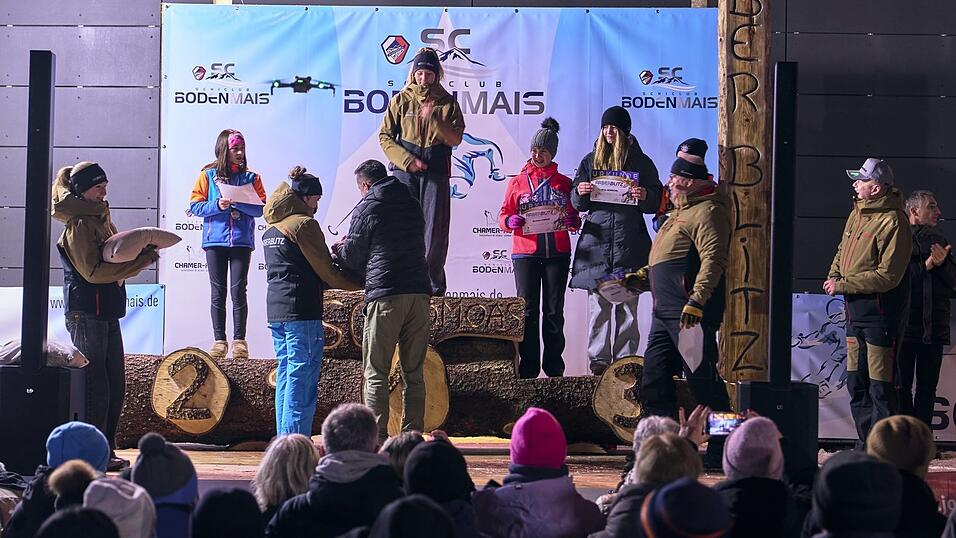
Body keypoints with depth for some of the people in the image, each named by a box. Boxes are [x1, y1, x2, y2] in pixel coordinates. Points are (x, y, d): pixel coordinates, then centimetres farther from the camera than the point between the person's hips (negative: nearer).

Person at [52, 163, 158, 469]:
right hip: (86, 314, -9)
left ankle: (105, 452, 17)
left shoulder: (100, 219, 18)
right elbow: (93, 271, -19)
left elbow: (115, 257, 21)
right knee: (96, 387, -8)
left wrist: (141, 255, 0)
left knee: (115, 387, 10)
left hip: (107, 314, 9)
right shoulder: (79, 224, -10)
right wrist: (141, 262, -19)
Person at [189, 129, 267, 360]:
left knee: (238, 291, -4)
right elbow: (195, 206, 1)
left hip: (242, 241, 0)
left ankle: (239, 340, 1)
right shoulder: (207, 175, 6)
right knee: (218, 292, 3)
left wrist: (239, 203, -16)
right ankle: (219, 340, 7)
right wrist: (217, 205, -15)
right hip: (215, 240, 0)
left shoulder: (251, 177, 8)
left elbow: (261, 208, 0)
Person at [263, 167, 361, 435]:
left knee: (285, 377, 12)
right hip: (302, 311, -8)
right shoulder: (304, 224, -8)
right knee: (302, 380, -7)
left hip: (275, 310, 8)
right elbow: (327, 272, -6)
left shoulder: (270, 229, 17)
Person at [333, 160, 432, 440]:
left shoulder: (366, 209, 0)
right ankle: (414, 433, 7)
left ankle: (376, 438, -7)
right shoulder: (412, 205, 16)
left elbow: (352, 258, 4)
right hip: (419, 293, 5)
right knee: (414, 372, 9)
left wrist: (340, 248, 28)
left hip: (384, 296, -5)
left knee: (376, 372, -1)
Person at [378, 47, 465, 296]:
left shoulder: (447, 103, 8)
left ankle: (433, 284, 0)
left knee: (435, 228, -4)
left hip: (436, 170, 0)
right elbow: (385, 136, 6)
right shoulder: (401, 100, 8)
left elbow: (455, 138, 0)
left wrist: (432, 120, -15)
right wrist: (408, 160, -6)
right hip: (404, 170, 0)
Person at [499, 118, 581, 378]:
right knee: (528, 311, -3)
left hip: (557, 253, 1)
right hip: (525, 253, 0)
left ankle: (554, 368, 6)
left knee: (554, 311, 3)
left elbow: (575, 218, 12)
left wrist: (572, 221, -11)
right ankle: (528, 369, -3)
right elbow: (503, 215, 7)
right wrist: (511, 221, -15)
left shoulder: (564, 183, 11)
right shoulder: (518, 182, 10)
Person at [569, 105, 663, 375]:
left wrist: (645, 196, -14)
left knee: (628, 306, 0)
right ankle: (598, 358, 1)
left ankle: (625, 359, 3)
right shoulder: (590, 161, 13)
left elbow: (658, 201, 7)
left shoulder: (640, 161, 8)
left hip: (630, 242, -1)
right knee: (597, 304, -2)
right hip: (597, 239, 1)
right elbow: (577, 203, 14)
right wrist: (580, 193, -9)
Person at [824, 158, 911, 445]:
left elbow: (887, 276, -21)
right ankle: (866, 441, 24)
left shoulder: (893, 222, -17)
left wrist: (842, 285, -18)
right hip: (855, 306, 9)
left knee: (880, 386, -5)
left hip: (880, 309, -9)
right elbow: (843, 251, 24)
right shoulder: (857, 214, 10)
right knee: (856, 383, 15)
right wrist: (834, 276, 3)